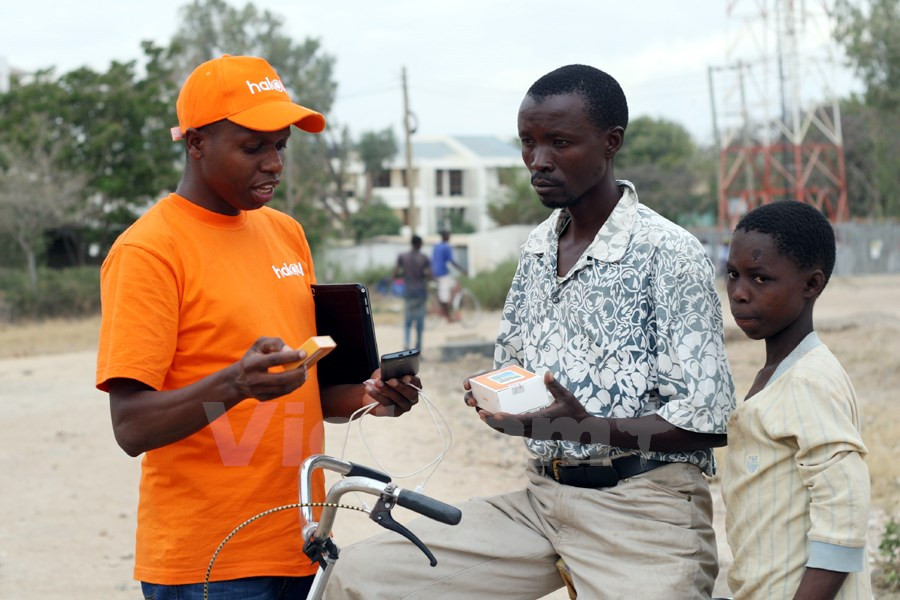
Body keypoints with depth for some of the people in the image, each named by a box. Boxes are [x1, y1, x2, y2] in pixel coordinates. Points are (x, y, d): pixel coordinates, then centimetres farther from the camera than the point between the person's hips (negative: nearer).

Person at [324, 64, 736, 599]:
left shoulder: (669, 254, -9)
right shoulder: (537, 251, 13)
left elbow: (708, 420, -13)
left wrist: (590, 426, -26)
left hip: (643, 512, -6)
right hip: (542, 499, 6)